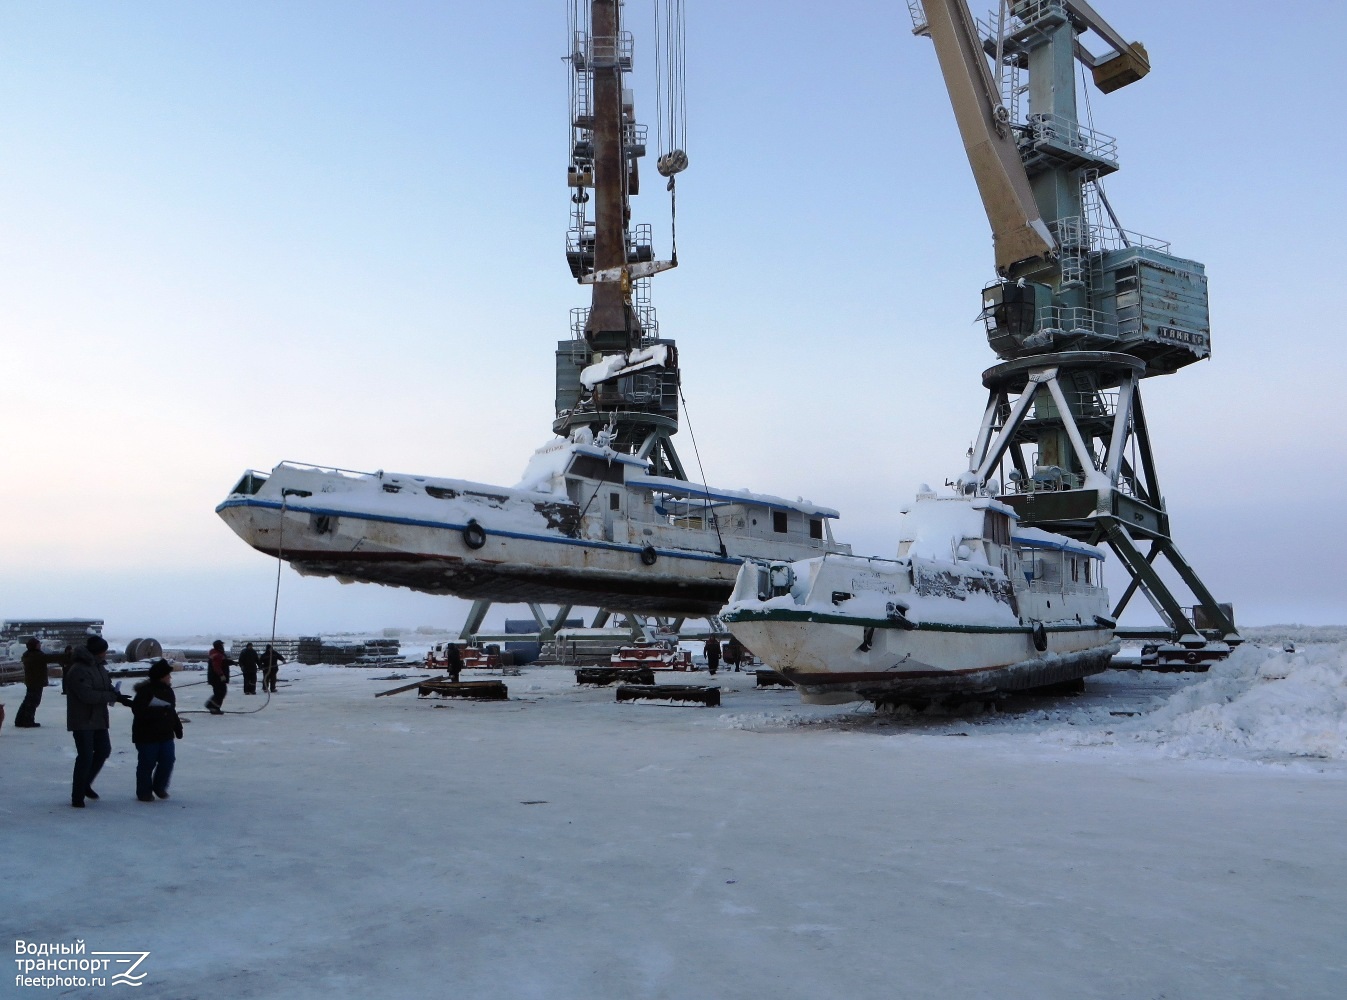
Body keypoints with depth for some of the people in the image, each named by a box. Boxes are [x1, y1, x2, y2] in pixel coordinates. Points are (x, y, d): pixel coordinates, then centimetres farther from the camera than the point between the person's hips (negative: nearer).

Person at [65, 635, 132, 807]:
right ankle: (77, 797, 4)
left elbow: (108, 686, 14)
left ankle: (85, 784, 33)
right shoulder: (78, 670, -20)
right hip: (82, 721, -9)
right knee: (86, 757, -7)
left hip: (98, 719, 9)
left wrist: (119, 696, -6)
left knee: (104, 750, 15)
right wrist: (114, 696, -23)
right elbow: (87, 695, -27)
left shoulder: (99, 667, 10)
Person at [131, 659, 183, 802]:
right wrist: (158, 712, -31)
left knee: (168, 761, 4)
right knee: (147, 763, 1)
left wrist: (178, 727, 18)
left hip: (166, 734, 7)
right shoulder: (145, 691, -15)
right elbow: (138, 710, -25)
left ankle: (160, 787, 23)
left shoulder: (168, 691, 10)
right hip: (147, 735, -7)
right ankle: (144, 792, 16)